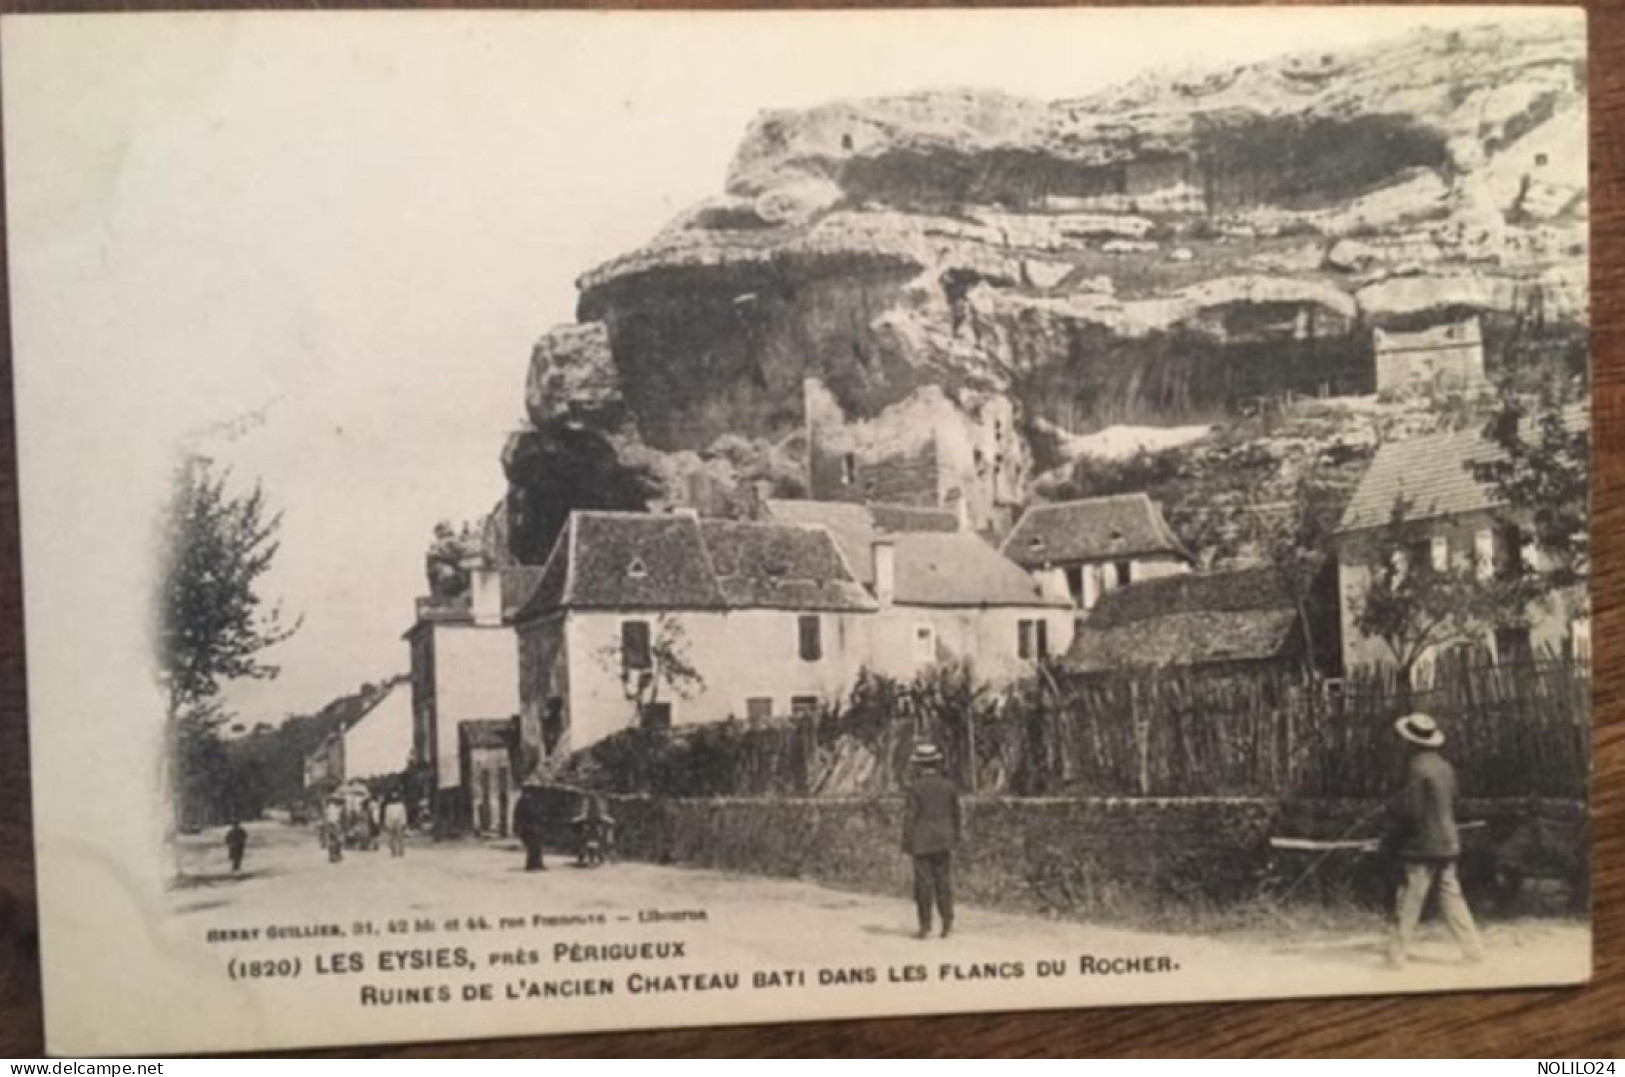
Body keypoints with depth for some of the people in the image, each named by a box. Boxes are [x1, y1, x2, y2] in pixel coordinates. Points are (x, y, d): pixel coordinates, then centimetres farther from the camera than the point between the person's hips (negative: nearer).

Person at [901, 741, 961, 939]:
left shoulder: (916, 787, -10)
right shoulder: (948, 786, 2)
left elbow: (910, 816, -10)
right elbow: (955, 813, 9)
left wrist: (907, 843, -4)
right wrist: (955, 837, 20)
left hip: (922, 841, -3)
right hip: (944, 841, 3)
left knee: (923, 882, 2)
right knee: (943, 880, 9)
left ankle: (925, 924, 4)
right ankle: (947, 919, 1)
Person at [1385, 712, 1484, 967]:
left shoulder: (1417, 767, -16)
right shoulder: (1446, 767, 7)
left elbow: (1410, 810, -17)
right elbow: (1451, 805, 16)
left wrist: (1393, 835, -3)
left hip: (1422, 844, -7)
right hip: (1447, 843, 7)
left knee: (1409, 901, -1)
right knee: (1451, 896, 13)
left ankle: (1397, 953, 3)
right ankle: (1472, 947, 14)